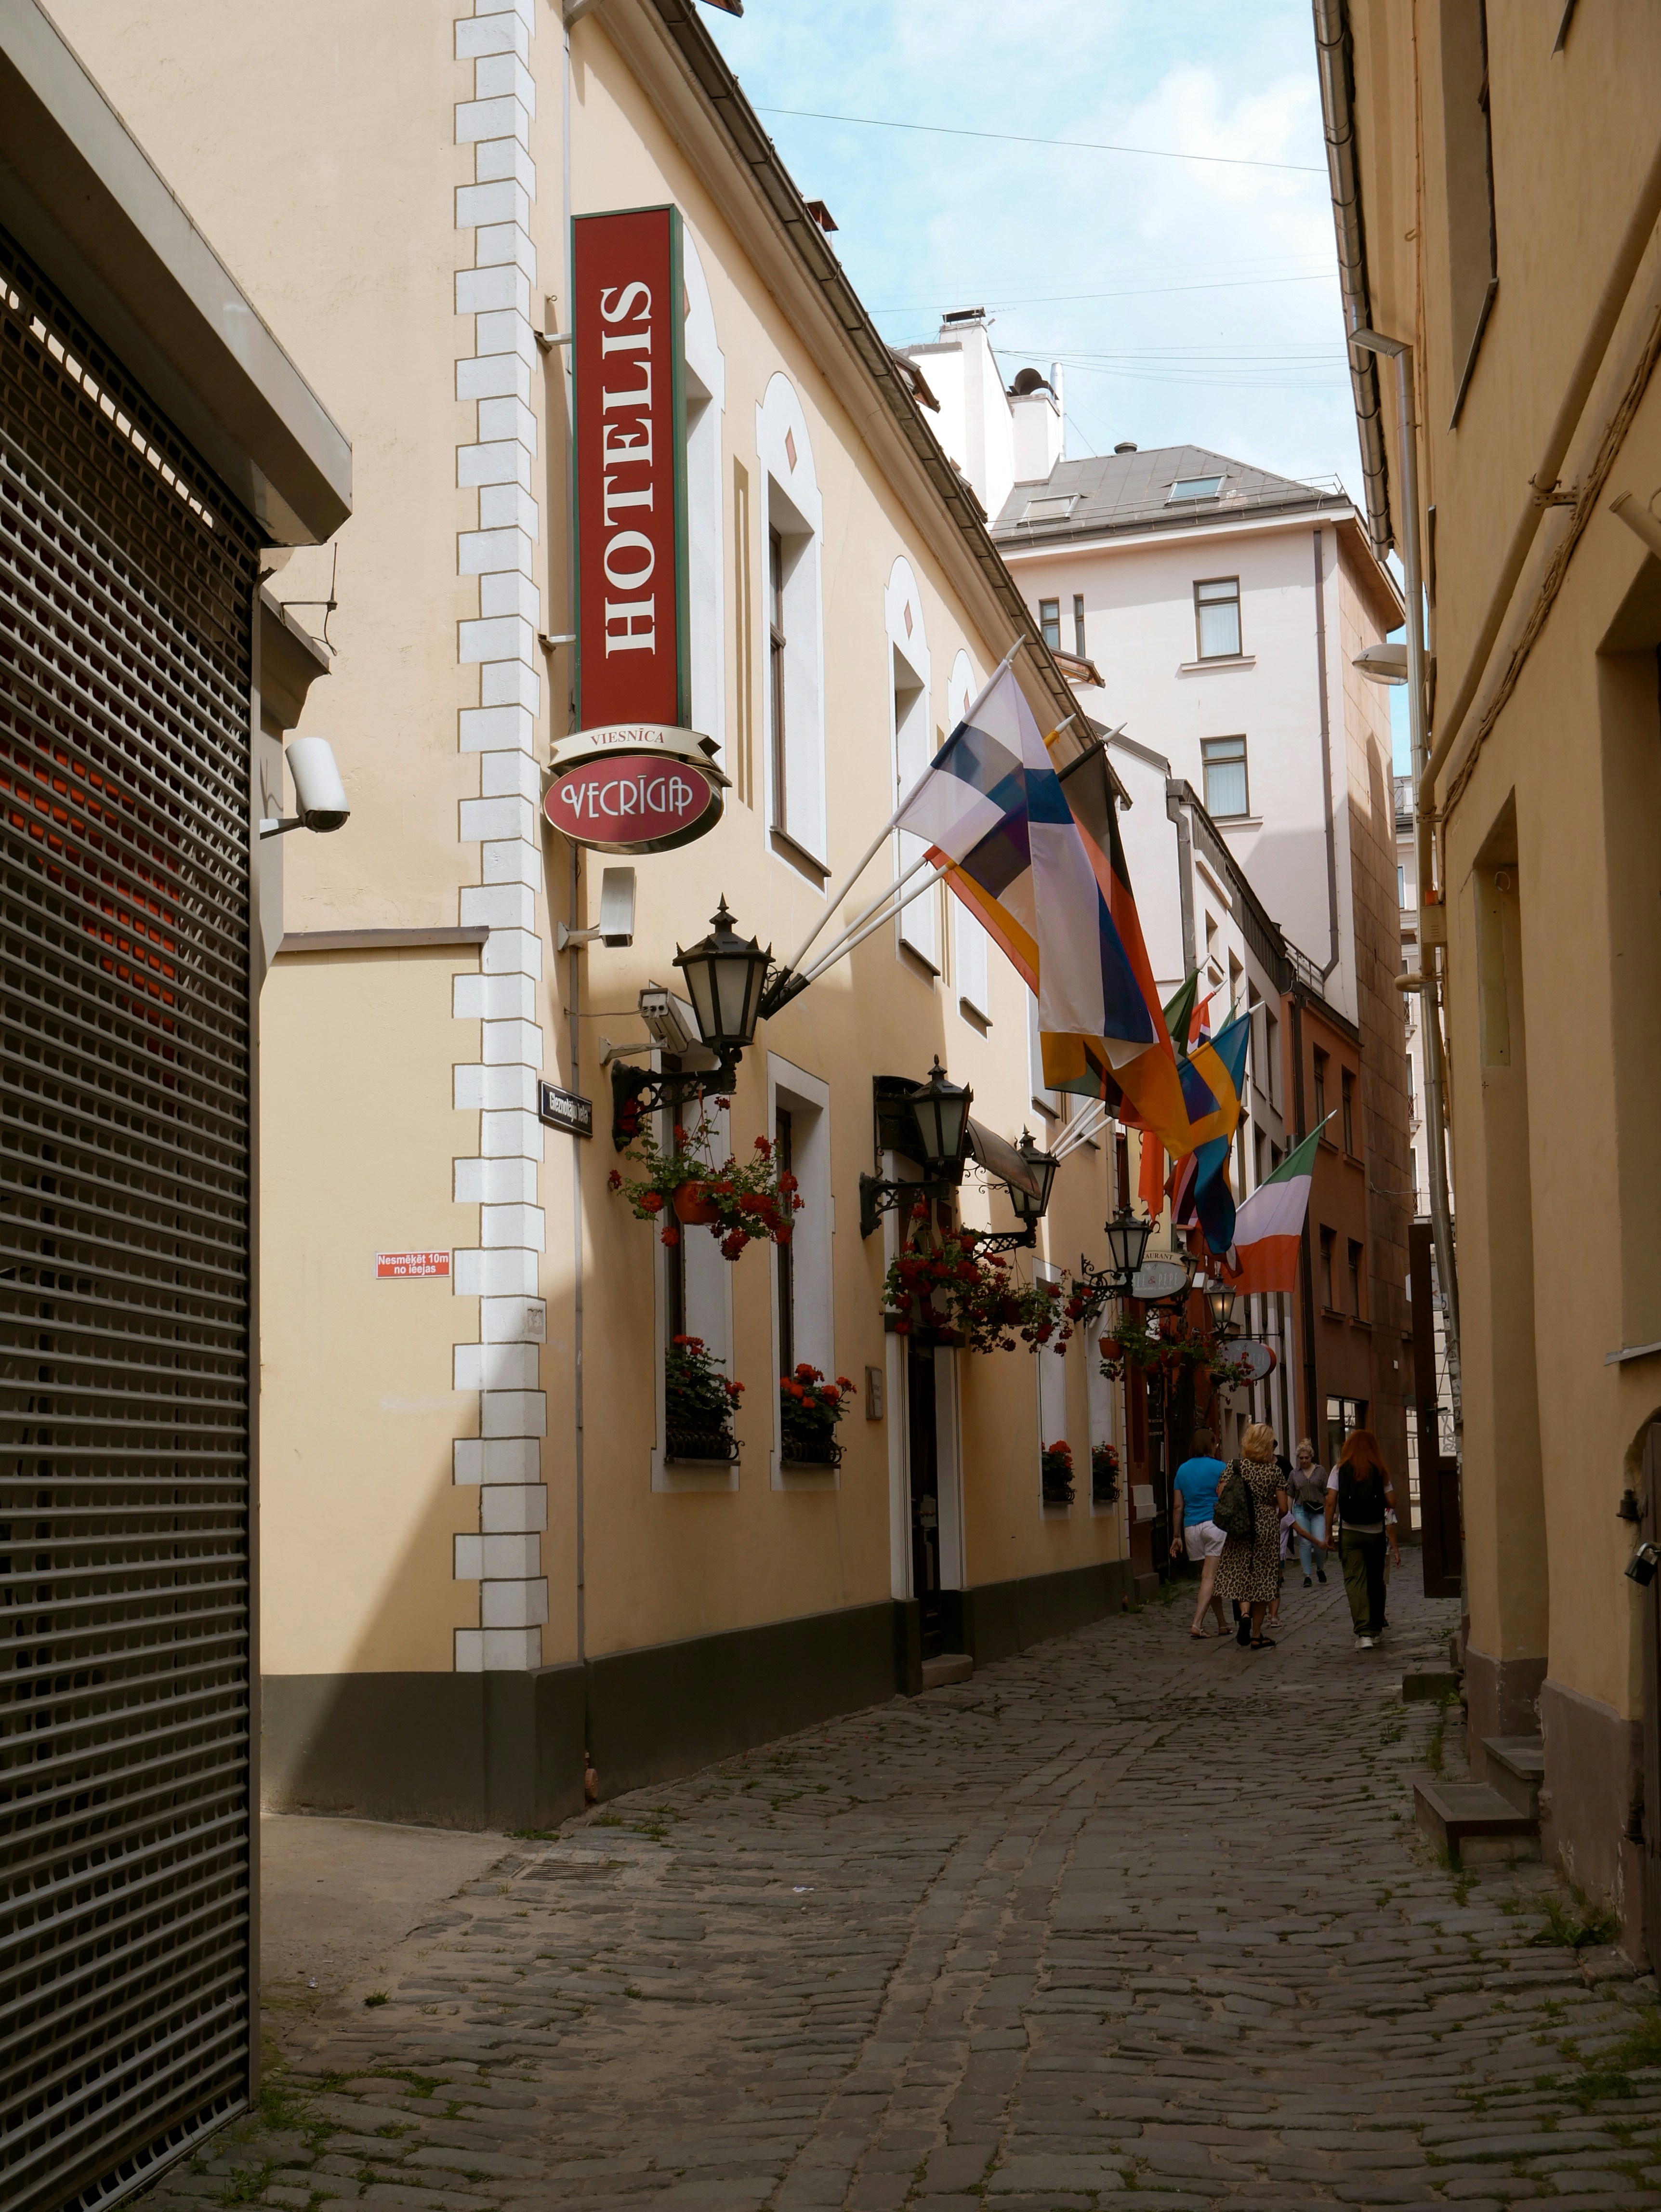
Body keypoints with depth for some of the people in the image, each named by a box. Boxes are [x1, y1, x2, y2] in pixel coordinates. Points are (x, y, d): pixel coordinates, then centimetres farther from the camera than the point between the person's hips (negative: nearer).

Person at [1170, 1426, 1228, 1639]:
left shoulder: (1182, 1470, 11)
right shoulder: (1219, 1468, -4)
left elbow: (1178, 1506, 11)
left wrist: (1177, 1536, 14)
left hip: (1191, 1528, 5)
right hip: (1215, 1524, -5)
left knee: (1207, 1576, 13)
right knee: (1210, 1576, -7)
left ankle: (1222, 1625, 18)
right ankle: (1197, 1623, -18)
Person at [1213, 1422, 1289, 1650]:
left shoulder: (1235, 1466, -6)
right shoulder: (1274, 1471, -6)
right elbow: (1283, 1508, -5)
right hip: (1267, 1529, 0)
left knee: (1240, 1574, 12)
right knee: (1262, 1579, 8)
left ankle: (1245, 1613, -17)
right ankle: (1256, 1636, 12)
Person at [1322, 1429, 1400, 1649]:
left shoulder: (1340, 1470, -1)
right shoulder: (1381, 1471, 2)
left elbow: (1331, 1502, -6)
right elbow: (1392, 1503, 2)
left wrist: (1328, 1533, 0)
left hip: (1350, 1533, -2)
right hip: (1376, 1533, 2)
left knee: (1355, 1580, -3)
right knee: (1376, 1580, 15)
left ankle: (1364, 1633, -14)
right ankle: (1376, 1628, 26)